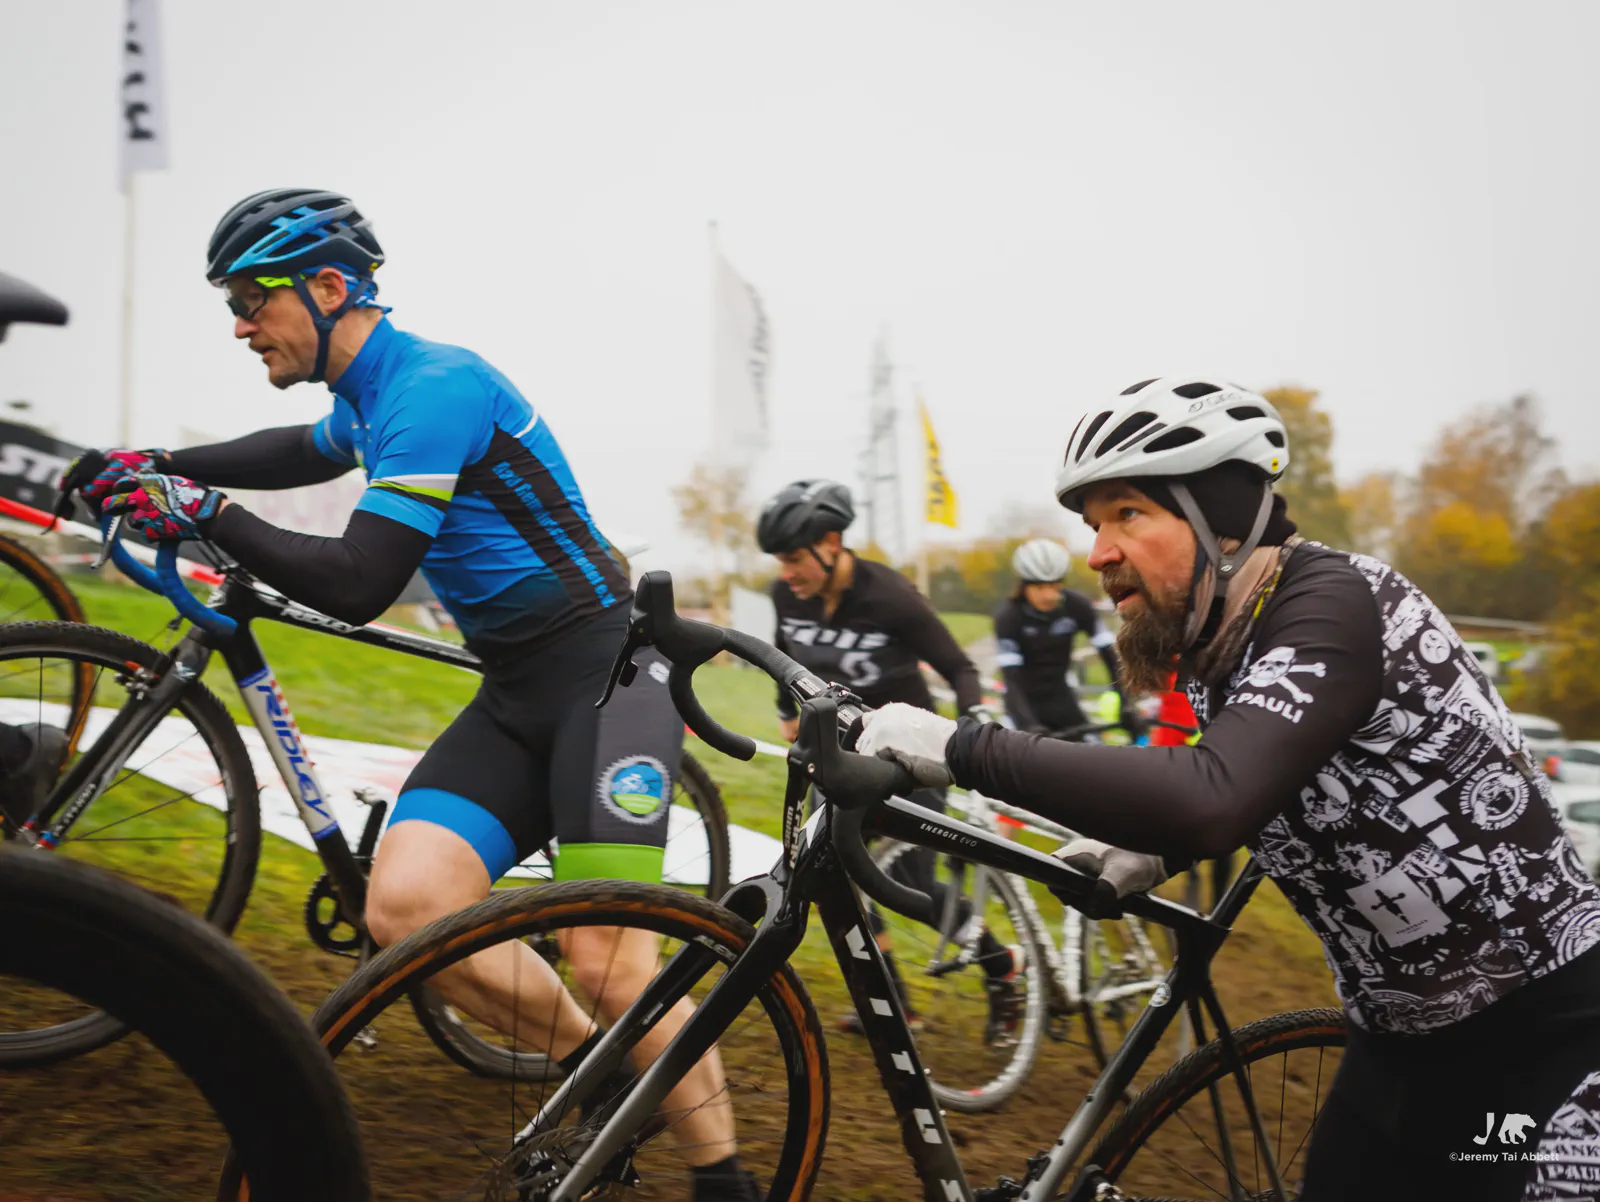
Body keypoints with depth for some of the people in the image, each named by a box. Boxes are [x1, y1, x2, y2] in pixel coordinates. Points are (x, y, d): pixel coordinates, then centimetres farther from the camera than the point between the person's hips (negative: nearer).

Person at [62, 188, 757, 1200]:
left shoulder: (434, 386, -16)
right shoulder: (375, 396, 14)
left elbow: (358, 584, -22)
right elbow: (299, 452, 39)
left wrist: (209, 515, -15)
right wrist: (158, 465, 31)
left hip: (604, 670, -8)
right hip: (513, 694, 9)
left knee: (610, 966, -14)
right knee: (405, 906, -11)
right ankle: (597, 1072, 9)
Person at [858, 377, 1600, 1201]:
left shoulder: (1333, 604, -25)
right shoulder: (1217, 649, 1)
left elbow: (1213, 798, -41)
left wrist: (963, 750, -35)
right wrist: (1156, 853, 2)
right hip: (1403, 1036, 8)